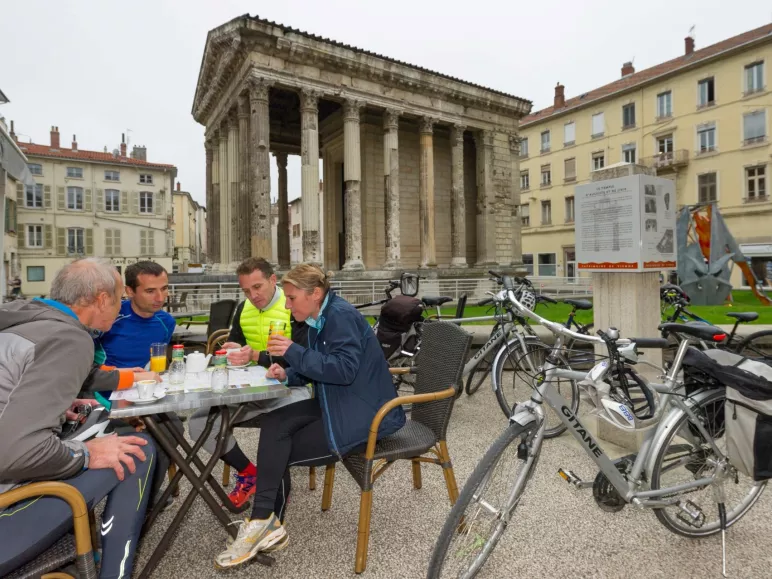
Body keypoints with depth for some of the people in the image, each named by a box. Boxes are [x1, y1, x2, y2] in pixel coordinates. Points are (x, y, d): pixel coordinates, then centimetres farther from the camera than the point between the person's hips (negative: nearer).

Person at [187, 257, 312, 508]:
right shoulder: (243, 309, 10)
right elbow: (233, 343, 22)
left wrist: (255, 356, -27)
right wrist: (233, 352, -3)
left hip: (290, 387, -6)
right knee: (199, 423, -7)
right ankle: (247, 472, 16)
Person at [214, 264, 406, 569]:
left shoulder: (342, 315, -19)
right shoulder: (321, 319, 9)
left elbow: (344, 369, -29)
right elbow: (316, 368, 16)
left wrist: (294, 352, -28)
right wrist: (288, 374, -3)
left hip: (363, 415, -9)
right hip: (337, 405, 9)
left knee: (281, 451, -9)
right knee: (274, 425, -7)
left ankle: (265, 524, 11)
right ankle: (266, 524, -2)